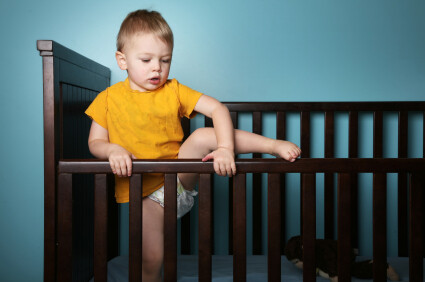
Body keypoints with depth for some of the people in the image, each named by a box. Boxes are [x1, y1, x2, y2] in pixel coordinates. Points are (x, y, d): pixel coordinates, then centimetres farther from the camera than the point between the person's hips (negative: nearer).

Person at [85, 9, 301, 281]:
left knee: (202, 136, -25)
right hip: (146, 195, 0)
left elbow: (218, 108, -10)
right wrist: (113, 150, -24)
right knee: (151, 259, -13)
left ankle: (275, 145, -20)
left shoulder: (173, 91, -1)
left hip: (180, 178, 0)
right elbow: (95, 142, 1)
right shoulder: (108, 99, -1)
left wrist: (226, 148, -27)